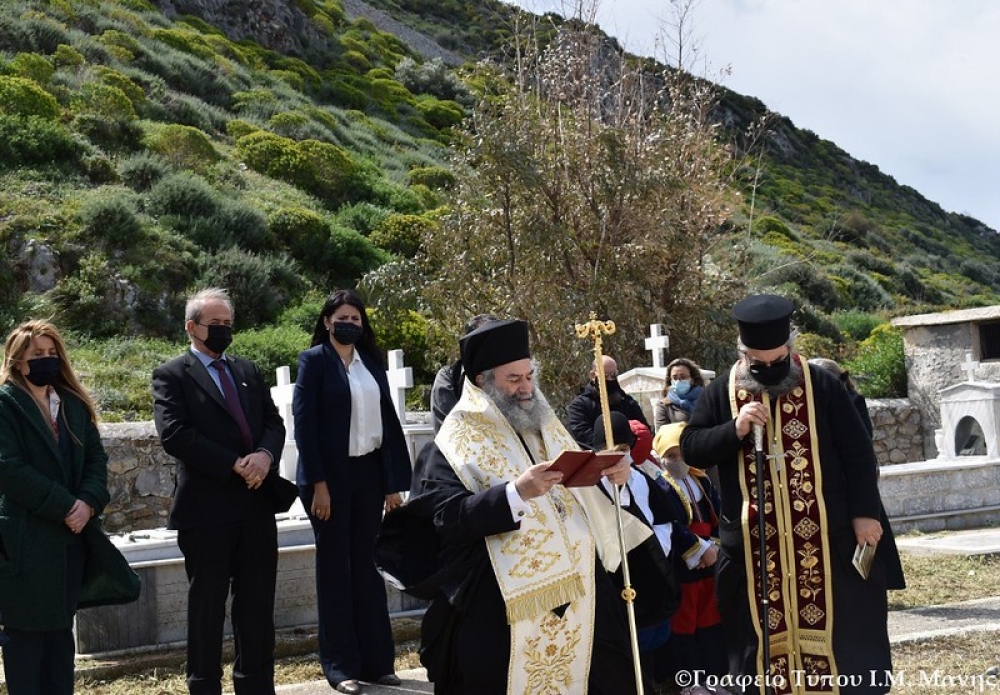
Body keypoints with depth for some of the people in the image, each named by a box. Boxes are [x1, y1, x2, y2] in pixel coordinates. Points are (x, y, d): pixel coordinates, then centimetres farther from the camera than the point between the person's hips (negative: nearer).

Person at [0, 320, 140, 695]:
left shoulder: (73, 403, 13)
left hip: (72, 535, 6)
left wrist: (89, 502, -10)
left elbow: (96, 457, 9)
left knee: (61, 627, 11)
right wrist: (65, 506, -17)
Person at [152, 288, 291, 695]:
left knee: (258, 604, 10)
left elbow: (274, 423, 11)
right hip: (207, 506, -5)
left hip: (257, 503, 5)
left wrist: (265, 455, -12)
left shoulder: (248, 372, 17)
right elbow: (174, 434, -14)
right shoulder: (172, 376, -2)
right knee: (207, 605, 4)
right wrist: (235, 464, -17)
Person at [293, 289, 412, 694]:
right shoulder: (314, 360, -3)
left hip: (369, 472, 4)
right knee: (335, 567, 4)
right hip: (331, 475, -4)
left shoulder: (371, 362, 10)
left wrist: (394, 482, 3)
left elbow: (388, 420, 8)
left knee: (367, 565, 10)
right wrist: (317, 484, -15)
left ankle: (376, 659, 18)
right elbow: (303, 422, -9)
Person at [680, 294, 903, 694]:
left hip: (824, 538, -1)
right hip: (753, 546, 1)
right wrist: (734, 430, -16)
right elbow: (690, 448, -1)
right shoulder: (720, 394, 3)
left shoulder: (823, 387, -1)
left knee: (837, 629, 5)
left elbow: (858, 454, 1)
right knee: (764, 632, 7)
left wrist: (865, 512, -4)